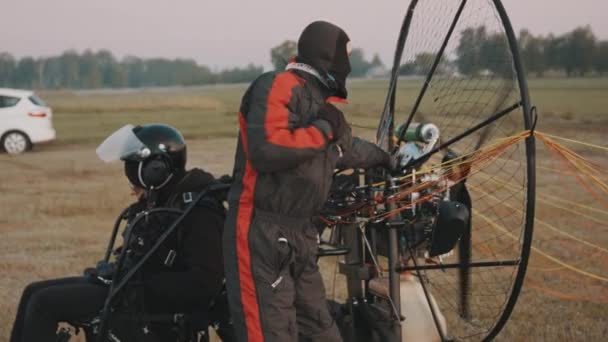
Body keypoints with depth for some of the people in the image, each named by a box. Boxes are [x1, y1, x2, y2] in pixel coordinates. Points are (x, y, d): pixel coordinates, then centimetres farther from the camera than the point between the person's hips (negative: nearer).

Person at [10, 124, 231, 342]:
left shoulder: (197, 212, -19)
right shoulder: (159, 201, 11)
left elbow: (205, 283, -25)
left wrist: (143, 284, -23)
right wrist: (114, 269, 6)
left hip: (152, 303, -10)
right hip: (130, 285, 10)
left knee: (44, 303, -15)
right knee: (34, 292, 8)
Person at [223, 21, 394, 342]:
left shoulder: (320, 101, 15)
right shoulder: (277, 87, -13)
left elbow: (344, 148, 35)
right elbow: (266, 150, -28)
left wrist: (383, 157, 52)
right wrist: (322, 130, -15)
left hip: (300, 234, 9)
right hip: (261, 235, -9)